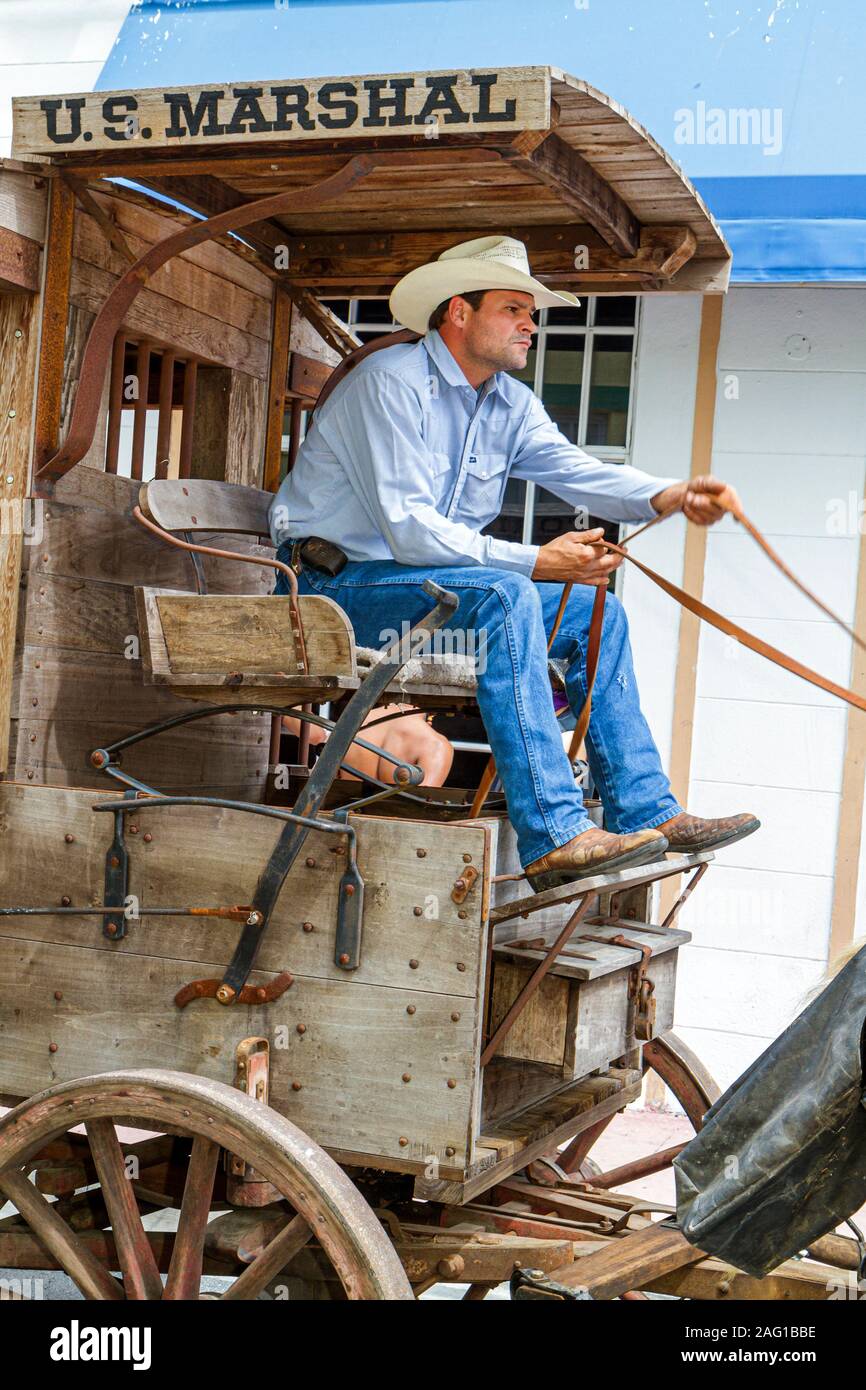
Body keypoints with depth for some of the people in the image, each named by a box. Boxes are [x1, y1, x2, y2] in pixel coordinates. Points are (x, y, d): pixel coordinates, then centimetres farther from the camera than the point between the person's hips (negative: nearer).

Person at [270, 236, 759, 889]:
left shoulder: (512, 403, 11)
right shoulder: (391, 381, -16)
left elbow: (579, 470, -6)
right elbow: (409, 529, -24)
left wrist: (666, 495, -27)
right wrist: (536, 562, -26)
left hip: (428, 578, 9)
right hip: (333, 584, -9)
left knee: (596, 611, 0)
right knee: (504, 598, -33)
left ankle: (647, 812, -3)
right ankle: (555, 838, -38)